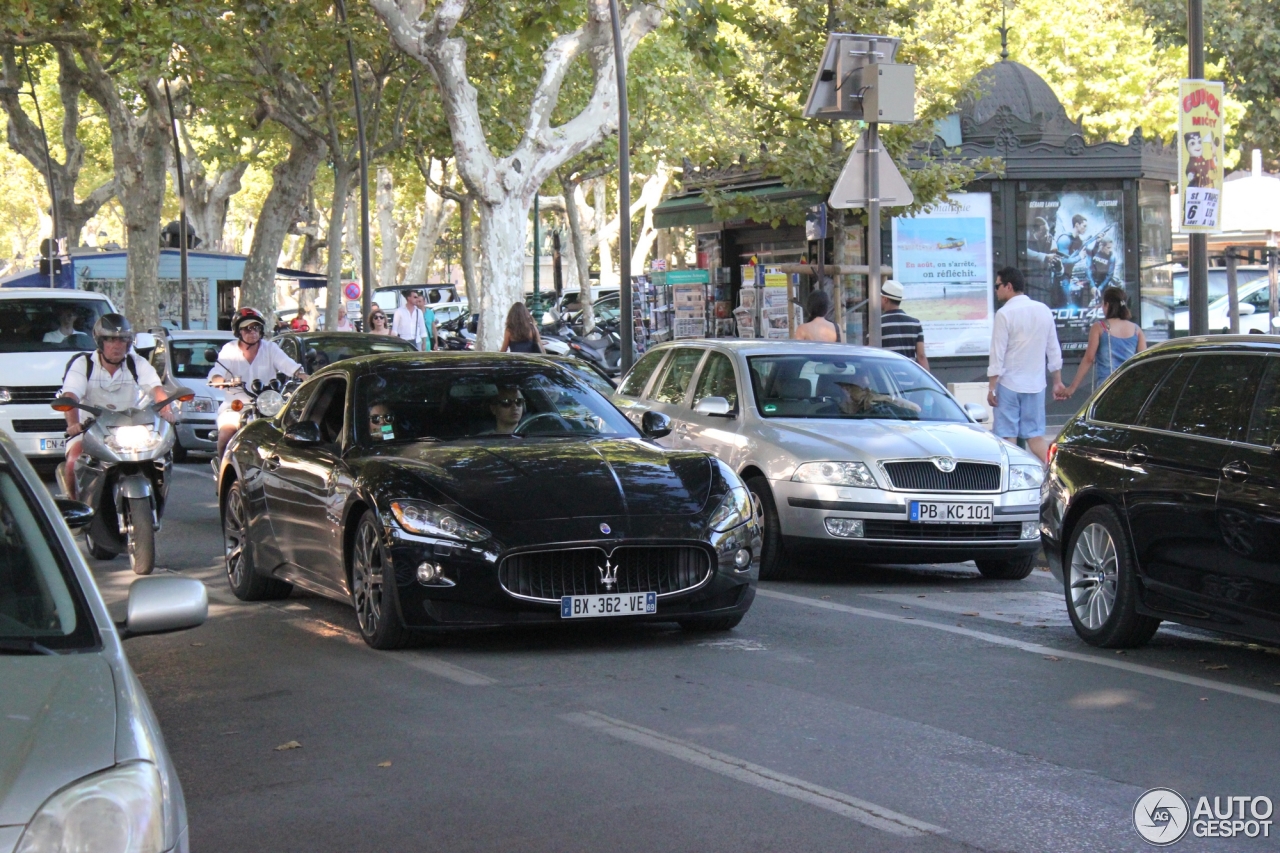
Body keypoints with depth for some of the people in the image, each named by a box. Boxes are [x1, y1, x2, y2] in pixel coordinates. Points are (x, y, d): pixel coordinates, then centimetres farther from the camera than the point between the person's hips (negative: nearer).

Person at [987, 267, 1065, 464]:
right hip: (1036, 384, 5)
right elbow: (1054, 351, 10)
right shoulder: (1044, 310, 6)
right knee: (1036, 436, 9)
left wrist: (991, 387, -8)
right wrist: (1057, 381, 19)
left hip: (1009, 384, -5)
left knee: (1008, 436, 1)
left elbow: (998, 354, -12)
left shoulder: (1005, 314, -12)